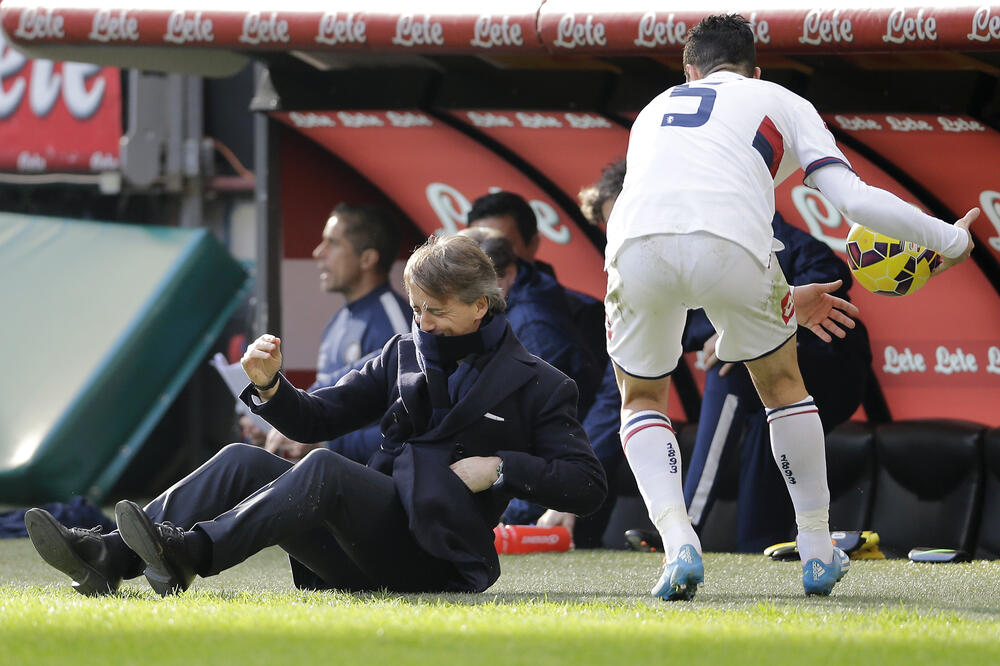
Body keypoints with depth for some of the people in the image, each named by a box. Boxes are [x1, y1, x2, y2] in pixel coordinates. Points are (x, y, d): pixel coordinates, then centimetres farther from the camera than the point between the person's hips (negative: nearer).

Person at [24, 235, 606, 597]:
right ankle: (109, 559, -28)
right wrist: (270, 385, -2)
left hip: (435, 556, -7)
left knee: (324, 467, -31)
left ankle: (190, 552, -43)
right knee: (241, 462, -12)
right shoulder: (406, 354, 23)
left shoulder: (538, 386, 5)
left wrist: (500, 468, -12)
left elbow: (587, 486, -1)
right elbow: (318, 419, 19)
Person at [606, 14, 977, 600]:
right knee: (782, 382, 26)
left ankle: (678, 544, 3)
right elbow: (856, 200, 15)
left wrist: (785, 300, 46)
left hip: (636, 244, 2)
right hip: (732, 248, -2)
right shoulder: (782, 104, 28)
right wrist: (951, 240, 29)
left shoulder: (656, 109, 37)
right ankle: (818, 552, 30)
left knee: (641, 398, 25)